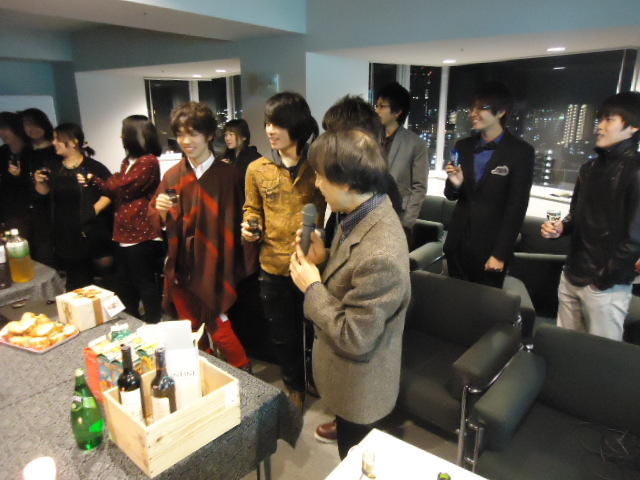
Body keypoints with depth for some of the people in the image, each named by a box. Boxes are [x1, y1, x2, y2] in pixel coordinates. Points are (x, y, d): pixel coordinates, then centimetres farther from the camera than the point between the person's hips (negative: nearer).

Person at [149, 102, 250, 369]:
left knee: (218, 327, -2)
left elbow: (236, 221, -2)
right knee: (191, 331, 14)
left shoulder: (228, 174, -5)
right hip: (181, 267, 4)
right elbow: (157, 221, 8)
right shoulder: (173, 175, 4)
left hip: (214, 267, -4)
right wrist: (161, 211, -15)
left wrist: (235, 265, -5)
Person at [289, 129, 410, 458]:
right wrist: (323, 259, -9)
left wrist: (312, 287, -21)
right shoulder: (365, 214, -8)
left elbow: (354, 337, -29)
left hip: (361, 385, -8)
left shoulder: (379, 255, -38)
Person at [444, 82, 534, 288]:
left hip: (490, 247, -4)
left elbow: (516, 207, -8)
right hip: (458, 243, 4)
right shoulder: (463, 146, 6)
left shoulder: (521, 152, -8)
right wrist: (455, 184, -12)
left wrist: (500, 254, -10)